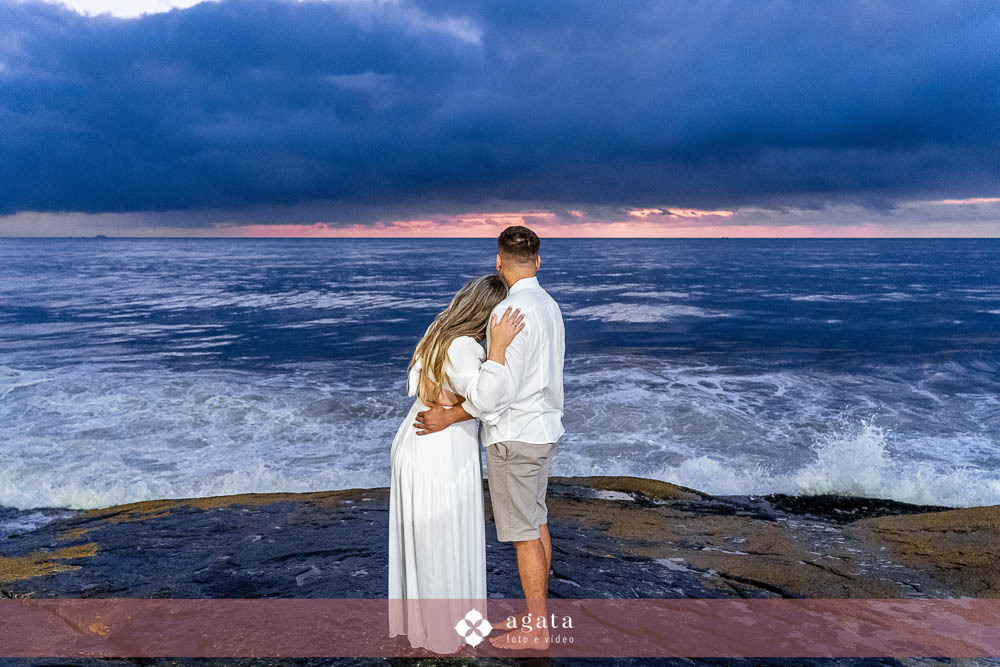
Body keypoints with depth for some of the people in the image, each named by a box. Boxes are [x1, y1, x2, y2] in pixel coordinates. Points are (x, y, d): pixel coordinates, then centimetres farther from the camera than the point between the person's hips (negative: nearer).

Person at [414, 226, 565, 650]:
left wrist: (448, 418, -17)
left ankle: (536, 631, 14)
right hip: (543, 429, 9)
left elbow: (500, 388, -24)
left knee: (523, 532, 2)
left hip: (514, 436, -9)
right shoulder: (549, 305, 8)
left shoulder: (510, 311, -21)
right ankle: (534, 615, 29)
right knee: (536, 524, 17)